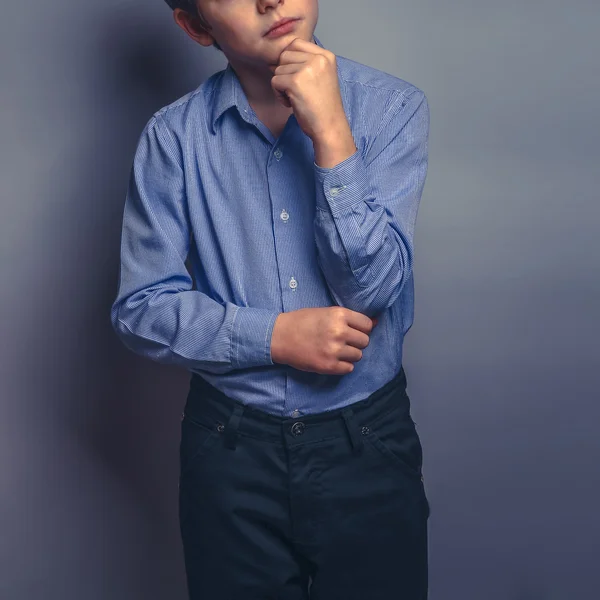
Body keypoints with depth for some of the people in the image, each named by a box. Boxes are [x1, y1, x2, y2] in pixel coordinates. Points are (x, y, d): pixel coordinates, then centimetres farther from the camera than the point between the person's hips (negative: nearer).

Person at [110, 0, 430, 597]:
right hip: (229, 448, 1)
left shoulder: (391, 107, -7)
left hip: (366, 442, 0)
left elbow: (373, 289, -14)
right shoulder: (173, 135, -6)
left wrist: (330, 131, -22)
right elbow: (139, 308, -5)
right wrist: (277, 336, -16)